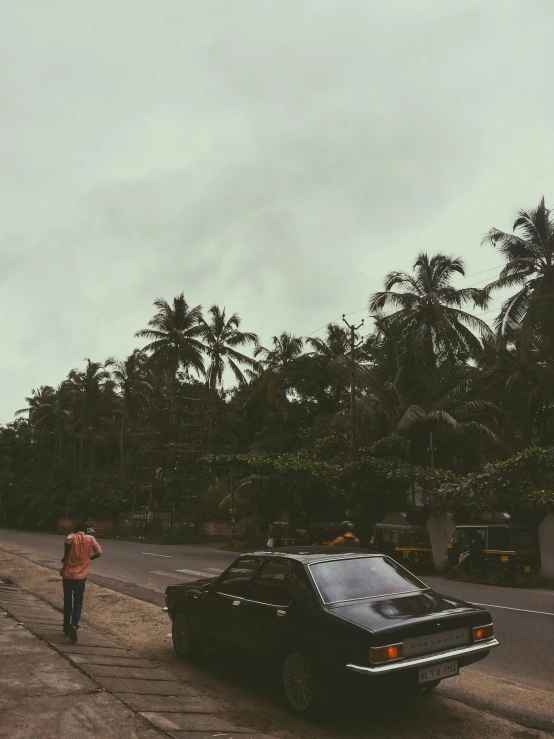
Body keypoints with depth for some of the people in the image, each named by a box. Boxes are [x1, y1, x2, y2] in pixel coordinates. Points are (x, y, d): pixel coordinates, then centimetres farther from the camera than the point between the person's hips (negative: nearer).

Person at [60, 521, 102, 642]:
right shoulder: (90, 539, 0)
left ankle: (66, 627, 28)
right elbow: (99, 553, -3)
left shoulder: (71, 538, -4)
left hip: (68, 574, 0)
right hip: (81, 576, 0)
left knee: (67, 601, 18)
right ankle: (74, 626, -11)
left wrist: (64, 560, -3)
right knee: (78, 602, 9)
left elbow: (66, 555, -22)